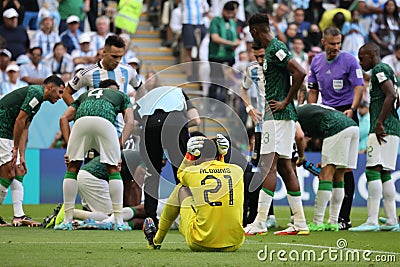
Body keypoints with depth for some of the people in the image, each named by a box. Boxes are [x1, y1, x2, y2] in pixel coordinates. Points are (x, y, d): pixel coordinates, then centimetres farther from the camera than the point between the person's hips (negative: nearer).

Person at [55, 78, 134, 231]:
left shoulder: (84, 95, 42)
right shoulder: (121, 95, 37)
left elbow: (64, 118, 28)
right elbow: (130, 122, 21)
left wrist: (69, 145, 22)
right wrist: (120, 145, 16)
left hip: (81, 121, 2)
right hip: (105, 121, -2)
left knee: (72, 169, 16)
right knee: (113, 170, 13)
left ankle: (67, 221, 14)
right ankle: (118, 221, 10)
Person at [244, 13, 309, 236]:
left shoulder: (276, 49, -13)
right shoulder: (272, 49, 17)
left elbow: (300, 73, -23)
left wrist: (285, 102, -18)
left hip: (278, 116, -10)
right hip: (281, 117, 10)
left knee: (268, 166, -12)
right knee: (285, 167, 9)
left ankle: (260, 223, -16)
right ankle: (300, 223, 11)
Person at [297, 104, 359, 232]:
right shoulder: (306, 110, 36)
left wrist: (301, 158, 12)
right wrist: (326, 162, 30)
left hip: (337, 128, -9)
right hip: (353, 126, 9)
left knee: (326, 176, -6)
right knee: (338, 177, 11)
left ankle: (317, 222, -8)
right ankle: (333, 222, 11)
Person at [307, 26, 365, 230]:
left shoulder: (349, 60, -5)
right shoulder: (316, 62, 11)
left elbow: (358, 87, -9)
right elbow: (313, 91, 18)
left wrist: (352, 109, -23)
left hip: (345, 115, -5)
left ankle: (344, 217, -8)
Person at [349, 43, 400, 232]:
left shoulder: (379, 70, -8)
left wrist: (379, 123, -23)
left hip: (382, 129, -10)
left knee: (373, 170, -13)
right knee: (384, 174, 11)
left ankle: (372, 221, -18)